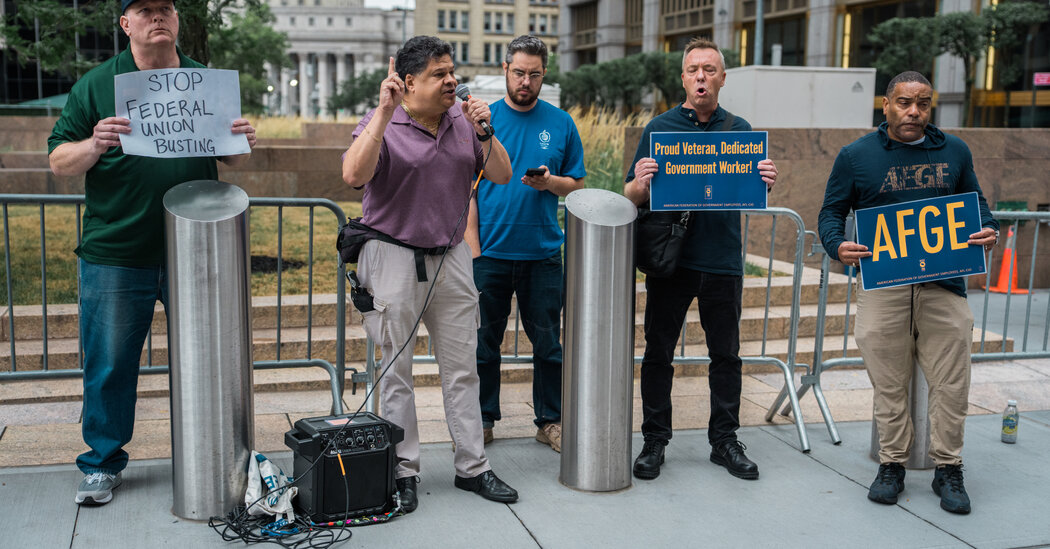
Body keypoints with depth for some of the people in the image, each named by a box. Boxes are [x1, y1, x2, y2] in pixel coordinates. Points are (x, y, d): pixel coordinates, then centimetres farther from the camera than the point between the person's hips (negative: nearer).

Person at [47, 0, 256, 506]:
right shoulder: (96, 84, 2)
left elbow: (228, 158, 17)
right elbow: (59, 161, 0)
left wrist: (243, 143, -6)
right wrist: (94, 146, -20)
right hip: (116, 252, -2)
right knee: (109, 364, 5)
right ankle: (103, 464, 22)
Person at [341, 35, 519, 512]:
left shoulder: (463, 122, 6)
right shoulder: (381, 124, -9)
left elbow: (501, 175, 4)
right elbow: (353, 176, -26)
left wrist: (484, 133, -12)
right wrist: (384, 112, -29)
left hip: (451, 257, 5)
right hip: (394, 257, -4)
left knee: (462, 368, 9)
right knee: (396, 371, 4)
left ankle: (472, 467, 19)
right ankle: (403, 472, 16)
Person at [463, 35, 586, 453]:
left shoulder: (561, 123, 5)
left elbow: (577, 185, 10)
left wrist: (550, 182, -12)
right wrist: (473, 248, -6)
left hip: (542, 252, 1)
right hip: (491, 252, -1)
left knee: (548, 341, 6)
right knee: (484, 340, 7)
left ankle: (551, 421, 19)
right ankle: (483, 419, 21)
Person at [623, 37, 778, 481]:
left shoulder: (739, 130, 9)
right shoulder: (659, 128, 3)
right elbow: (630, 196, 1)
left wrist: (766, 183, -13)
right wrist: (641, 184, -22)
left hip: (722, 261, 2)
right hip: (670, 260, -2)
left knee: (726, 355, 9)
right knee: (658, 353, 4)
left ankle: (724, 440, 22)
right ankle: (654, 441, 16)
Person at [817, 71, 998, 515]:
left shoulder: (954, 151, 11)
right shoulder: (856, 156, 4)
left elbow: (975, 203, 19)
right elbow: (831, 211, 6)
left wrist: (988, 232, -2)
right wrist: (837, 245, -14)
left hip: (944, 284, 2)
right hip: (881, 284, -1)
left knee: (951, 382, 2)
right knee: (889, 383, 4)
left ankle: (948, 469, 17)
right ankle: (892, 464, 19)